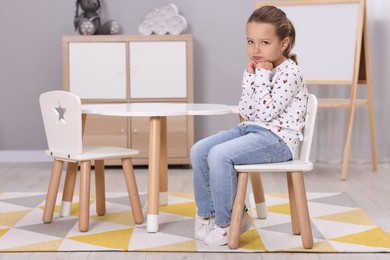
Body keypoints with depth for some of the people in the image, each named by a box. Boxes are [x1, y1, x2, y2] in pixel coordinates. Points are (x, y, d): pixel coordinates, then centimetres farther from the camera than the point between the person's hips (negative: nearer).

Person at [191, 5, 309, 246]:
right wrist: (250, 77, -1)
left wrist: (262, 75, -17)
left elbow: (265, 113, -20)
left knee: (219, 155, -27)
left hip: (278, 138, -9)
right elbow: (246, 112, 7)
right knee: (199, 150, -4)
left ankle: (226, 223, -10)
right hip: (250, 129, 9)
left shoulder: (289, 72, -12)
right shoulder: (261, 69, 12)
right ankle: (207, 214, 9)